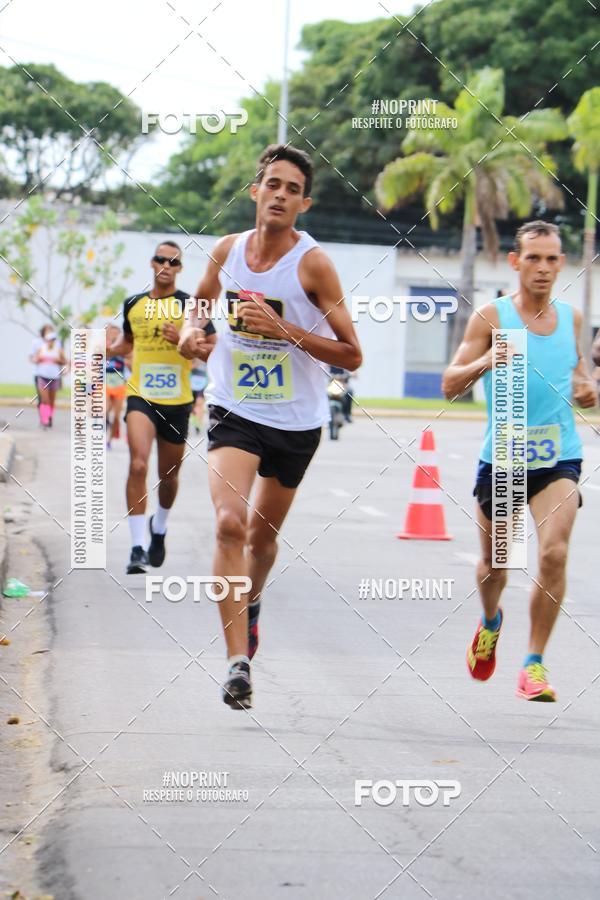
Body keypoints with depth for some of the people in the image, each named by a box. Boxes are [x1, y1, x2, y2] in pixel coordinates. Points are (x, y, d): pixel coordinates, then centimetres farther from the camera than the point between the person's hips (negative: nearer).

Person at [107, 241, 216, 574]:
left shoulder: (191, 305, -2)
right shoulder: (133, 305, 8)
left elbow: (213, 348, -2)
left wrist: (182, 340, -18)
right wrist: (108, 349, 6)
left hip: (177, 401, 0)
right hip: (141, 396, 0)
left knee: (169, 475, 13)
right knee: (138, 465, -21)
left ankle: (159, 529, 43)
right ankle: (138, 547, -20)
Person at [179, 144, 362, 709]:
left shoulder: (313, 264, -12)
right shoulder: (227, 250, -1)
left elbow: (351, 355, -13)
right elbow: (202, 301, 21)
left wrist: (285, 329, -24)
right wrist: (190, 331, -1)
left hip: (296, 421, -1)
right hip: (234, 411, 1)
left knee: (262, 533, 17)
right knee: (230, 524, -21)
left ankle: (250, 602, 51)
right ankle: (238, 661, -23)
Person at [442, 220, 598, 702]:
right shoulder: (491, 316, -5)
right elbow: (450, 385, -6)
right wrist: (485, 361, -26)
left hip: (558, 458, 1)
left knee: (554, 553, -19)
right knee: (494, 560, 14)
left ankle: (535, 663, -8)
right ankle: (491, 621, 48)